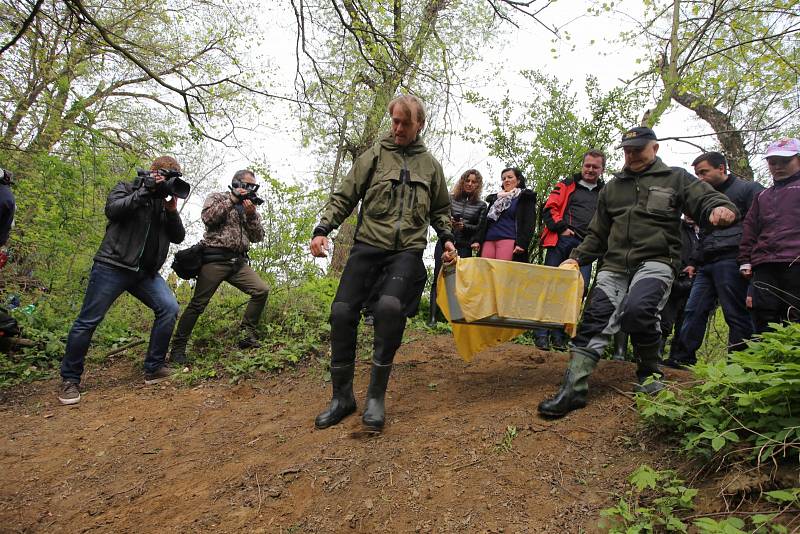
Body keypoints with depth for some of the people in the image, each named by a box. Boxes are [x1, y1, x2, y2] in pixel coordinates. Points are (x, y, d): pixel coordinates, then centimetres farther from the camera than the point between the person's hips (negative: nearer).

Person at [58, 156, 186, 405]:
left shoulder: (165, 201, 18)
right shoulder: (126, 188, 6)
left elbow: (178, 237, 10)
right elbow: (112, 209, -14)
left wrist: (172, 211, -6)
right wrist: (144, 191, -15)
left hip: (145, 272, 5)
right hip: (112, 267, -4)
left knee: (169, 308, -15)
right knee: (88, 321, -2)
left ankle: (154, 370, -5)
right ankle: (70, 380, 14)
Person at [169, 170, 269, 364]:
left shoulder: (250, 206, 19)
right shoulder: (217, 198, 7)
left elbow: (258, 237, 9)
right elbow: (207, 218, -13)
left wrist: (251, 214, -7)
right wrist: (232, 199, -10)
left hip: (238, 261, 5)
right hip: (215, 259, -5)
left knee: (262, 290, -12)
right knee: (198, 304, -5)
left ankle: (247, 335, -2)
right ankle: (178, 348, 5)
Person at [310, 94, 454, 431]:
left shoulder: (430, 165, 16)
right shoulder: (374, 155, 9)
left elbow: (440, 210, 26)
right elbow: (344, 196, 8)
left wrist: (446, 238, 8)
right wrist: (323, 229, -6)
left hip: (407, 250, 0)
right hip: (368, 244, 1)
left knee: (390, 306, -27)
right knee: (342, 312, -10)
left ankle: (376, 395, -11)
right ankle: (341, 396, 8)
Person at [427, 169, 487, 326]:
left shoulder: (481, 205, 8)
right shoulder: (450, 198, 10)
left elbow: (481, 228, 4)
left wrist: (464, 226, -13)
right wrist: (447, 221, -10)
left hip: (464, 247, -1)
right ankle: (433, 317, -3)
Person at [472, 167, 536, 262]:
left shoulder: (525, 198, 10)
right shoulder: (495, 198, 27)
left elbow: (529, 223, -1)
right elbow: (485, 221, 25)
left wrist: (522, 243, -15)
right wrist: (477, 239, 12)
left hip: (509, 240, -5)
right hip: (489, 240, 5)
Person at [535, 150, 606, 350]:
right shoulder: (567, 185, 13)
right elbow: (549, 209, 4)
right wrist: (561, 228, -8)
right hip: (561, 242, -2)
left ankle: (559, 335, 6)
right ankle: (541, 334, 2)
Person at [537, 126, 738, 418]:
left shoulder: (676, 178, 12)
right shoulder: (612, 187, 22)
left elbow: (708, 199, 1)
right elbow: (597, 234, 24)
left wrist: (721, 208, -24)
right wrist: (577, 257, 10)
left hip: (656, 261, -4)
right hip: (615, 264, 4)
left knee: (636, 308, -30)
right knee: (595, 318, -11)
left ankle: (649, 372, -4)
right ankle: (573, 388, -14)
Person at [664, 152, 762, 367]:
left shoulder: (748, 189, 4)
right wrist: (693, 262, 21)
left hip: (730, 261, -7)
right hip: (706, 265, 7)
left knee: (737, 315, -5)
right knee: (693, 311, 1)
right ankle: (683, 357, 3)